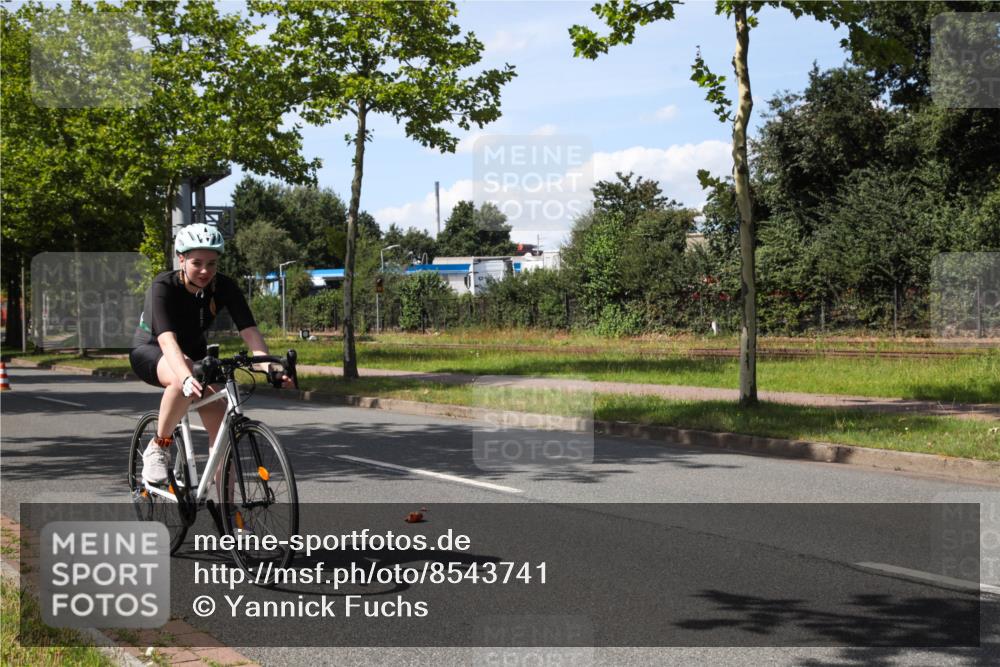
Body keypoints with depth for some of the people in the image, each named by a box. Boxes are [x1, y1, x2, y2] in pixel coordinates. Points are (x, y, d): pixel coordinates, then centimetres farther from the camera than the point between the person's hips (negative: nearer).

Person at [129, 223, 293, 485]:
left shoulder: (224, 287, -19)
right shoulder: (163, 287, -29)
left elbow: (249, 330, -29)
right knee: (184, 378, -39)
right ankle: (158, 448, -20)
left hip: (194, 352, 4)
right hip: (150, 352, -4)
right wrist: (186, 377, -62)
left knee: (221, 426, -13)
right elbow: (167, 339, -44)